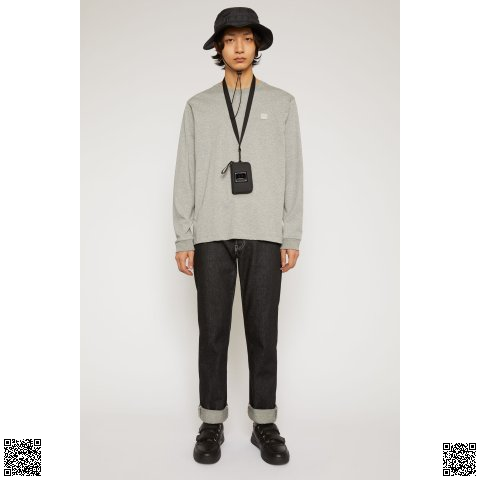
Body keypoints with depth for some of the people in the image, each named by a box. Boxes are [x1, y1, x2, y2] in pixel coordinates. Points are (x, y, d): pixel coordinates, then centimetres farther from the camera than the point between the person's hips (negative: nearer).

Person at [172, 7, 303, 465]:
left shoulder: (282, 103, 9)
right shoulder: (198, 106, 10)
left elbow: (293, 174, 5)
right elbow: (185, 175, 6)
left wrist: (292, 238, -2)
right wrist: (183, 239, -1)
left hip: (264, 234, 0)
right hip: (212, 233, 1)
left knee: (262, 330, 3)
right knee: (213, 331, 4)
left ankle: (264, 423, 17)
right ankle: (212, 424, 17)